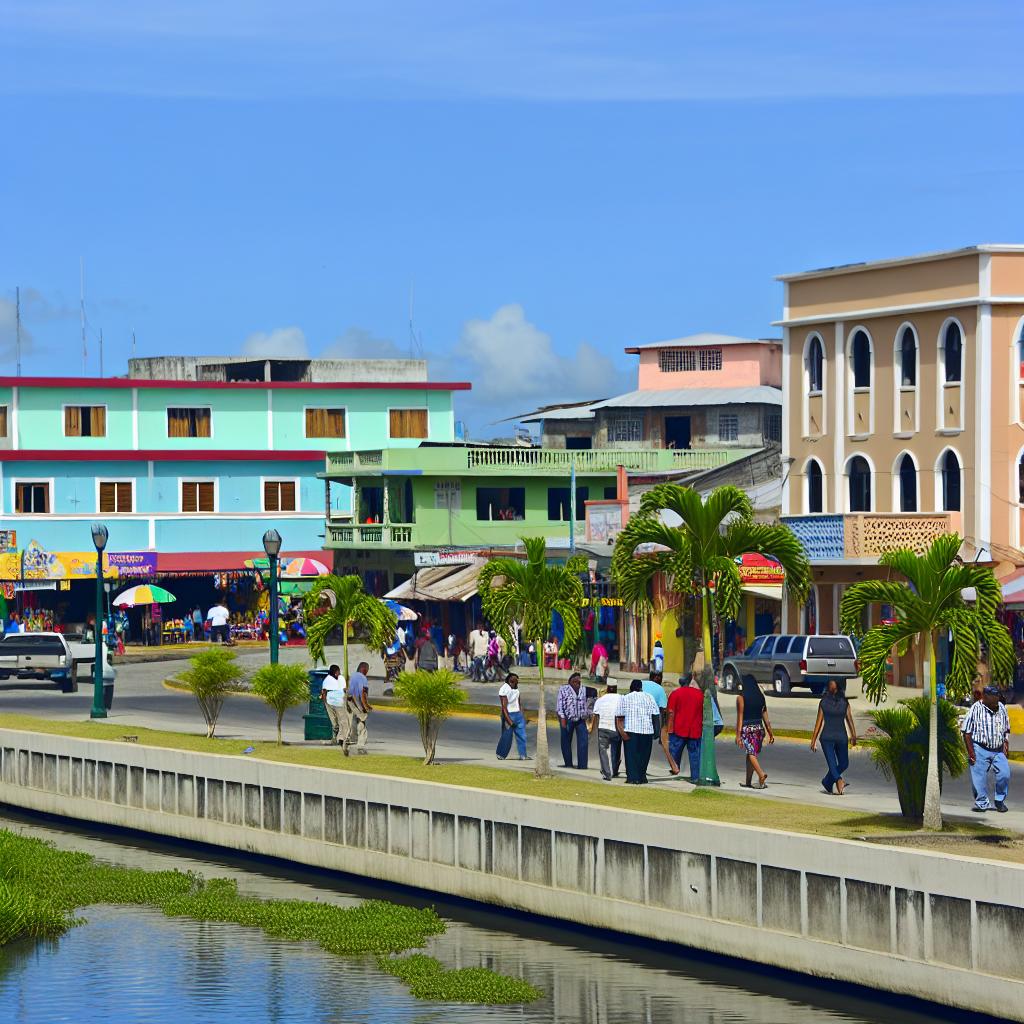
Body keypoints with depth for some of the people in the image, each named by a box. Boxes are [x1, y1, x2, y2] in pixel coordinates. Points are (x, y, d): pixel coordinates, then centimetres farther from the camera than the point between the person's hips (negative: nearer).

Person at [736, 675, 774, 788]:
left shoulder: (741, 698, -7)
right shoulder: (761, 697, 6)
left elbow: (740, 717, -8)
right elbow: (765, 716, 8)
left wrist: (738, 735, -7)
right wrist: (770, 733, 12)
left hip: (747, 728, -5)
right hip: (759, 727, 5)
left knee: (751, 754, -7)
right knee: (751, 754, 13)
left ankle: (761, 774, -30)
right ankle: (748, 782, 17)